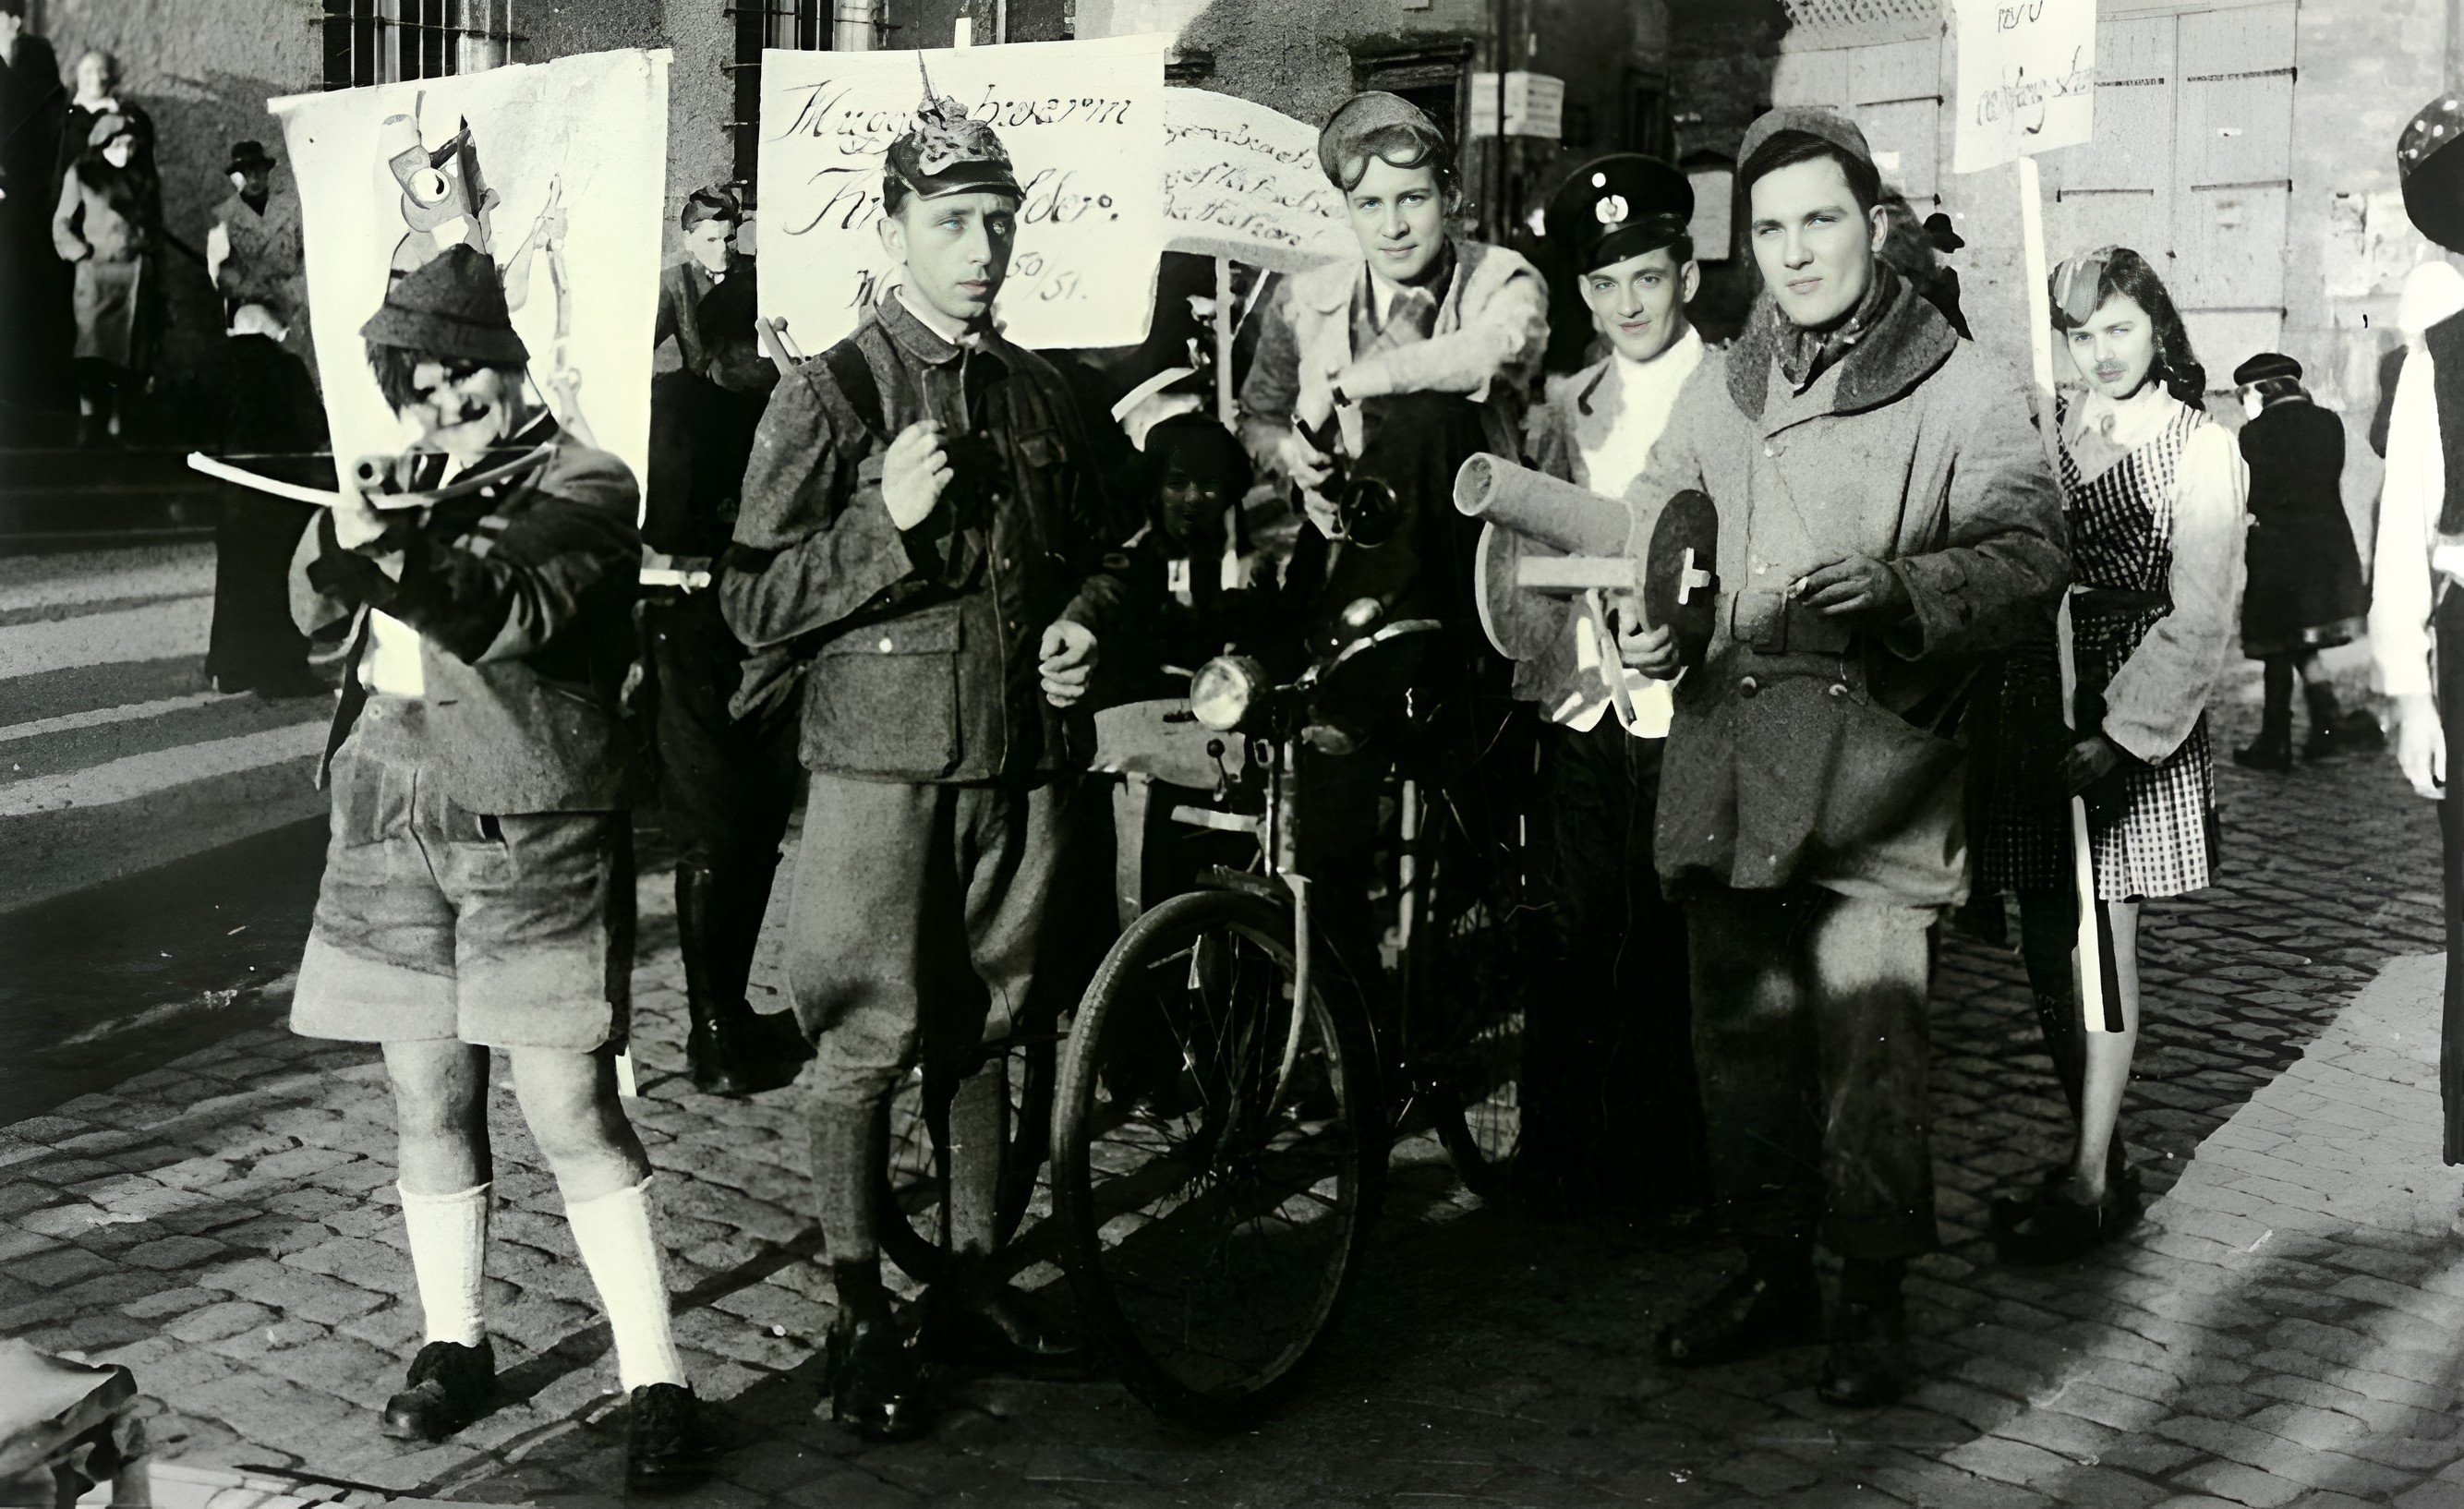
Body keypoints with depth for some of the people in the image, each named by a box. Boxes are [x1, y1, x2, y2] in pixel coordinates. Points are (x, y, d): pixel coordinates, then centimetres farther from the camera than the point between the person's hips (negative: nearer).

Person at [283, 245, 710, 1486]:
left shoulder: (582, 487, -3)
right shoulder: (404, 481, 15)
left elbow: (515, 613, -21)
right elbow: (316, 611, 5)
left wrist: (397, 549, -36)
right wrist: (348, 530, -13)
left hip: (531, 831, -5)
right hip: (393, 823, 5)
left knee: (569, 1106, -8)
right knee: (429, 1101, 11)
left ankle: (655, 1380, -2)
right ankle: (454, 1345, 25)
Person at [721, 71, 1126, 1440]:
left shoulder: (1038, 394, 11)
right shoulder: (827, 397, -4)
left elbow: (1096, 549, 24)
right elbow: (754, 600, -9)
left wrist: (1084, 623, 3)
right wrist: (883, 521, -22)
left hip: (1023, 753, 5)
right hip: (882, 759, -5)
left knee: (989, 1027, 13)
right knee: (865, 1042, -1)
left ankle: (970, 1279, 27)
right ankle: (859, 1317, 11)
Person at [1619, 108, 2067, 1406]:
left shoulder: (1960, 388, 1)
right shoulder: (1719, 392, 17)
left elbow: (2031, 549, -5)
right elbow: (1651, 524, 25)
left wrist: (1901, 588, -23)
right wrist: (1643, 625, 3)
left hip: (1874, 757, -5)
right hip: (1726, 750, 5)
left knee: (1869, 1037, -6)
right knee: (1739, 1026, 10)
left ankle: (1874, 1297, 9)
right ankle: (1772, 1267, 26)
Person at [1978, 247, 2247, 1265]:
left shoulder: (2201, 450, -3)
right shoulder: (2041, 434, 8)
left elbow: (2199, 622, -8)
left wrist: (2119, 734, -17)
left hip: (2136, 726, -4)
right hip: (2035, 716, 4)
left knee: (2101, 942, -4)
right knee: (2047, 949, 7)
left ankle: (2092, 1181, 3)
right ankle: (2095, 1153, 20)